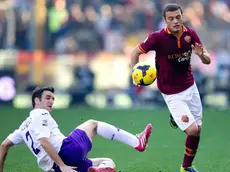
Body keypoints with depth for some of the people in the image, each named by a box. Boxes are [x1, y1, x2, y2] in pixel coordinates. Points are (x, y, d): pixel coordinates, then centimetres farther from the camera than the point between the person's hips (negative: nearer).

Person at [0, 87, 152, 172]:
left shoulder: (26, 125, 29)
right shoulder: (41, 115, 2)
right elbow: (44, 141, -14)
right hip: (67, 151, -8)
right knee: (92, 124, 17)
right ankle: (137, 142, 1)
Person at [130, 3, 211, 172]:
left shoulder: (190, 34, -7)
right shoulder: (158, 37, -20)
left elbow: (207, 61, -2)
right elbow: (136, 51, -7)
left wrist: (202, 54, -25)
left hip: (190, 87, 5)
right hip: (172, 93, -5)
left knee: (197, 130, 10)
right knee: (192, 129, -16)